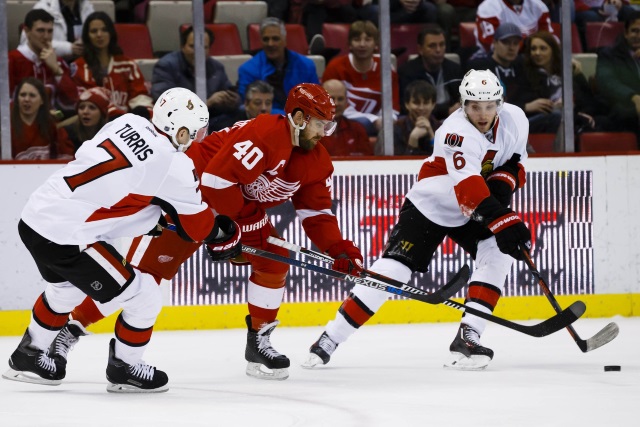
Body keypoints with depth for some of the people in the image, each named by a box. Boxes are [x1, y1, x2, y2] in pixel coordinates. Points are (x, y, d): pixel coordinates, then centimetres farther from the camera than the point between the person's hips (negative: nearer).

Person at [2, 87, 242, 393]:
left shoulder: (129, 122, 6)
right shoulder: (175, 167, -12)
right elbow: (199, 228, 1)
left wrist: (149, 217, 26)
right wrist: (228, 235, 20)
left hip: (33, 218, 8)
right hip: (67, 239, -8)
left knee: (66, 288, 36)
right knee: (144, 299, 6)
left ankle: (28, 357, 48)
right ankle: (124, 369, 24)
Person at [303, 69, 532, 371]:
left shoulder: (515, 119, -11)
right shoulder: (457, 131, -32)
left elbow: (516, 162, 6)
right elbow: (469, 188, -44)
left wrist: (502, 182, -17)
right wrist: (503, 222, -55)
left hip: (473, 212, 6)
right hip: (430, 206, -5)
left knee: (498, 254, -19)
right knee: (393, 267, -13)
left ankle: (468, 337, -16)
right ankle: (329, 340, -7)